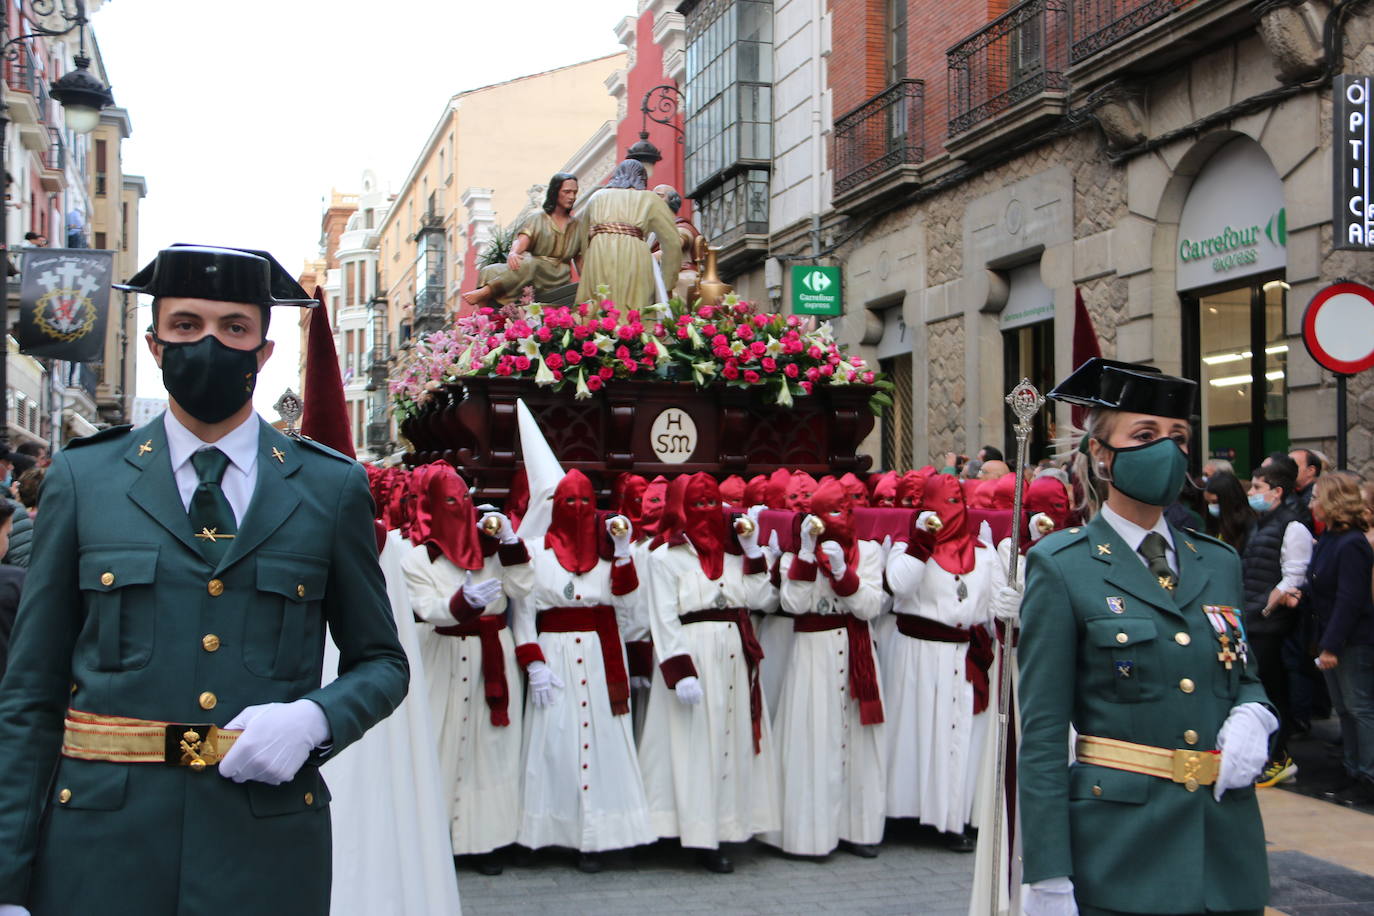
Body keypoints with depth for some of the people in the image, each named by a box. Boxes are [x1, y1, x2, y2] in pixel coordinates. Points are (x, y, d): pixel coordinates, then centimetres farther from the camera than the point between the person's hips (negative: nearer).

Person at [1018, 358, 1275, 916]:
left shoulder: (1218, 563, 10)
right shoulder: (1062, 568, -6)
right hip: (1121, 846, -5)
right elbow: (1043, 734, -9)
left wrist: (1252, 717, -3)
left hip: (1227, 843, 5)